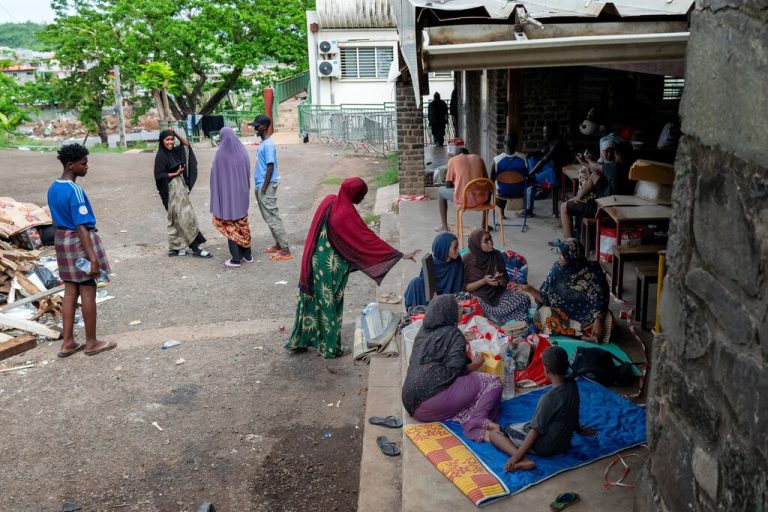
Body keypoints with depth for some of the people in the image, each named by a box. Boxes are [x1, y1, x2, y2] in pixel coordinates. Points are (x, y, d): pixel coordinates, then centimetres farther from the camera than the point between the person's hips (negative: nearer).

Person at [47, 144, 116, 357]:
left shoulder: (53, 188, 8)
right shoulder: (75, 191, -20)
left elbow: (59, 219, 15)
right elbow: (81, 227, -24)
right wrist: (93, 257, -25)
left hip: (62, 239, 9)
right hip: (79, 240, -9)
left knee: (70, 291, 13)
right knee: (88, 292, 2)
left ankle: (67, 343, 17)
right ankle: (91, 343, 12)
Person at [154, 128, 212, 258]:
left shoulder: (174, 151, 8)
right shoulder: (161, 156, -12)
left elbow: (186, 144, 19)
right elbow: (159, 176, -15)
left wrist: (176, 134, 4)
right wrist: (176, 174, -16)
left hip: (180, 188, 8)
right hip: (172, 190, -8)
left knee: (178, 219, 11)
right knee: (185, 218, -7)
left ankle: (175, 248, 17)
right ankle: (195, 248, -5)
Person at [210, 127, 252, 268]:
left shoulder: (221, 154, -14)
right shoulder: (243, 151, 1)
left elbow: (216, 176, -11)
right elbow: (248, 174, 7)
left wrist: (217, 197, -4)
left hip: (227, 194, -4)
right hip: (241, 194, 5)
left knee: (230, 226, 3)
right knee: (242, 224, 16)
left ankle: (236, 259, 4)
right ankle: (247, 255, 21)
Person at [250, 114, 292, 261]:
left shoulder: (268, 145, -17)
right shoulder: (263, 143, 12)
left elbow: (270, 167, -20)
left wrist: (264, 188, -19)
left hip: (266, 187, -10)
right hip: (261, 186, 10)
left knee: (273, 218, -8)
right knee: (269, 217, 15)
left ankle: (285, 251, -5)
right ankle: (278, 245, 25)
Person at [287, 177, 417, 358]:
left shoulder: (329, 202, -2)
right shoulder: (346, 215, -23)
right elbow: (369, 239, -22)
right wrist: (400, 255, -20)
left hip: (315, 263, 7)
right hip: (332, 268, -7)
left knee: (311, 300, 17)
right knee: (330, 304, 8)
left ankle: (299, 341, 30)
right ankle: (331, 348, 22)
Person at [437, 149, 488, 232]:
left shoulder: (453, 160, 5)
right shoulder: (478, 158, 14)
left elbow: (448, 185, 5)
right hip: (481, 199, 3)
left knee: (441, 191, 27)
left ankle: (444, 227, 27)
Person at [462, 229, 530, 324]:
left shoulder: (497, 255, 0)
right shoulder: (467, 259, -9)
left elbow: (506, 281, 7)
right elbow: (464, 287, -7)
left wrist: (501, 281, -17)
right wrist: (483, 281, -20)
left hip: (498, 293, 4)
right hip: (478, 296, -4)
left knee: (524, 298, -19)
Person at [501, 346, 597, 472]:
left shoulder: (549, 397, -31)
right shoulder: (572, 384, -11)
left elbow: (536, 429, -26)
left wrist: (517, 456, -21)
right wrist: (579, 429, 28)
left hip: (547, 447, -8)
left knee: (508, 430, 5)